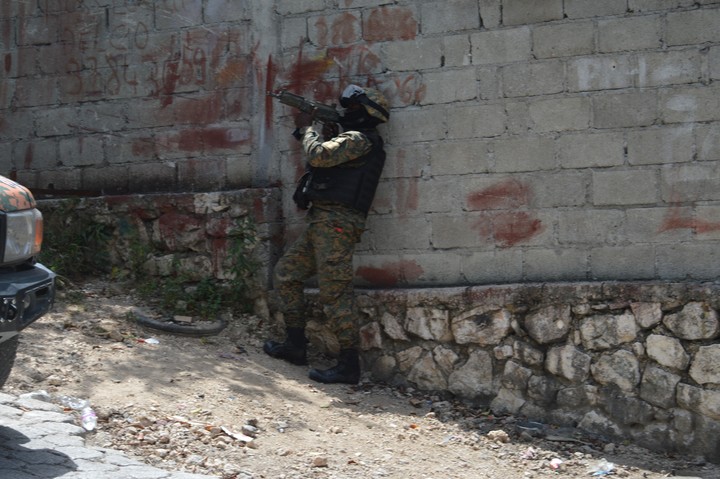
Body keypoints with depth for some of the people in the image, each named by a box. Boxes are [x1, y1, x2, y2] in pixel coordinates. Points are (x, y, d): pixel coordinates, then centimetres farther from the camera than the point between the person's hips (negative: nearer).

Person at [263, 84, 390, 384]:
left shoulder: (360, 139, -8)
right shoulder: (351, 140, 24)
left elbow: (319, 156, -19)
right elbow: (325, 162, 28)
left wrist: (307, 129, -1)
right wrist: (325, 135, 16)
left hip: (336, 222, -11)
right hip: (321, 222, 11)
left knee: (335, 293, -11)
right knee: (286, 274, 14)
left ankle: (349, 365, -7)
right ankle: (295, 346, 18)